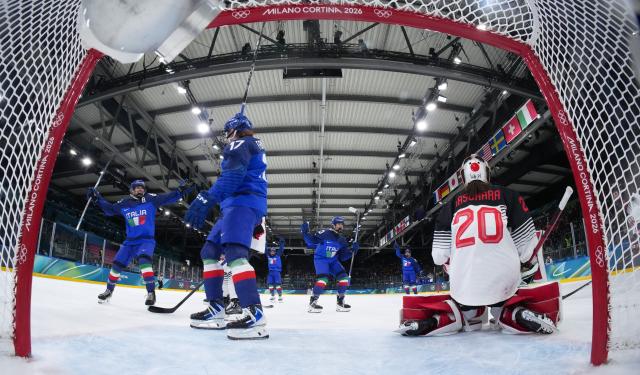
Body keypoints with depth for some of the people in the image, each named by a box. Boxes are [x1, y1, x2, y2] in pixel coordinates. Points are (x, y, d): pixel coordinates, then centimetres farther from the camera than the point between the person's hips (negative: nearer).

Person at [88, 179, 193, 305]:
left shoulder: (150, 199, -5)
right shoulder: (124, 204, 4)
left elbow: (168, 198, -12)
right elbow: (109, 209, 15)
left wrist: (181, 190, -26)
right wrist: (97, 198, 7)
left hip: (147, 240, -4)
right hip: (130, 241, 4)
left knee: (144, 260, -30)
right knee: (117, 264, 7)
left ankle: (151, 292, -26)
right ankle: (109, 290, 31)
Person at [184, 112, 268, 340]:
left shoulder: (240, 143, 0)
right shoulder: (255, 148, 32)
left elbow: (232, 176, -20)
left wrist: (206, 200, -30)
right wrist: (256, 223, 33)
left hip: (242, 202, -10)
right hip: (242, 204, 10)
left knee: (234, 253, -26)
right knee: (209, 251, 9)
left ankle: (255, 315, -36)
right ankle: (215, 309, 5)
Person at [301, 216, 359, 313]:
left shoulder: (342, 240, 6)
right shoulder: (324, 233, -13)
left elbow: (342, 257, 5)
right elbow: (311, 243, -13)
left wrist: (352, 250, -9)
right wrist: (305, 233, -28)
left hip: (333, 261, 7)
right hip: (320, 259, -7)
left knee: (344, 278, -6)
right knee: (323, 278, -27)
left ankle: (340, 302, 6)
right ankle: (312, 302, -16)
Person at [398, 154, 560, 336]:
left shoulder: (451, 204, 10)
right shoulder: (507, 196, 7)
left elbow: (440, 255, 6)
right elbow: (526, 244, 6)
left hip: (463, 286, 1)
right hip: (505, 279, -1)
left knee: (468, 315, 29)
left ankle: (440, 319, 1)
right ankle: (517, 315, -4)